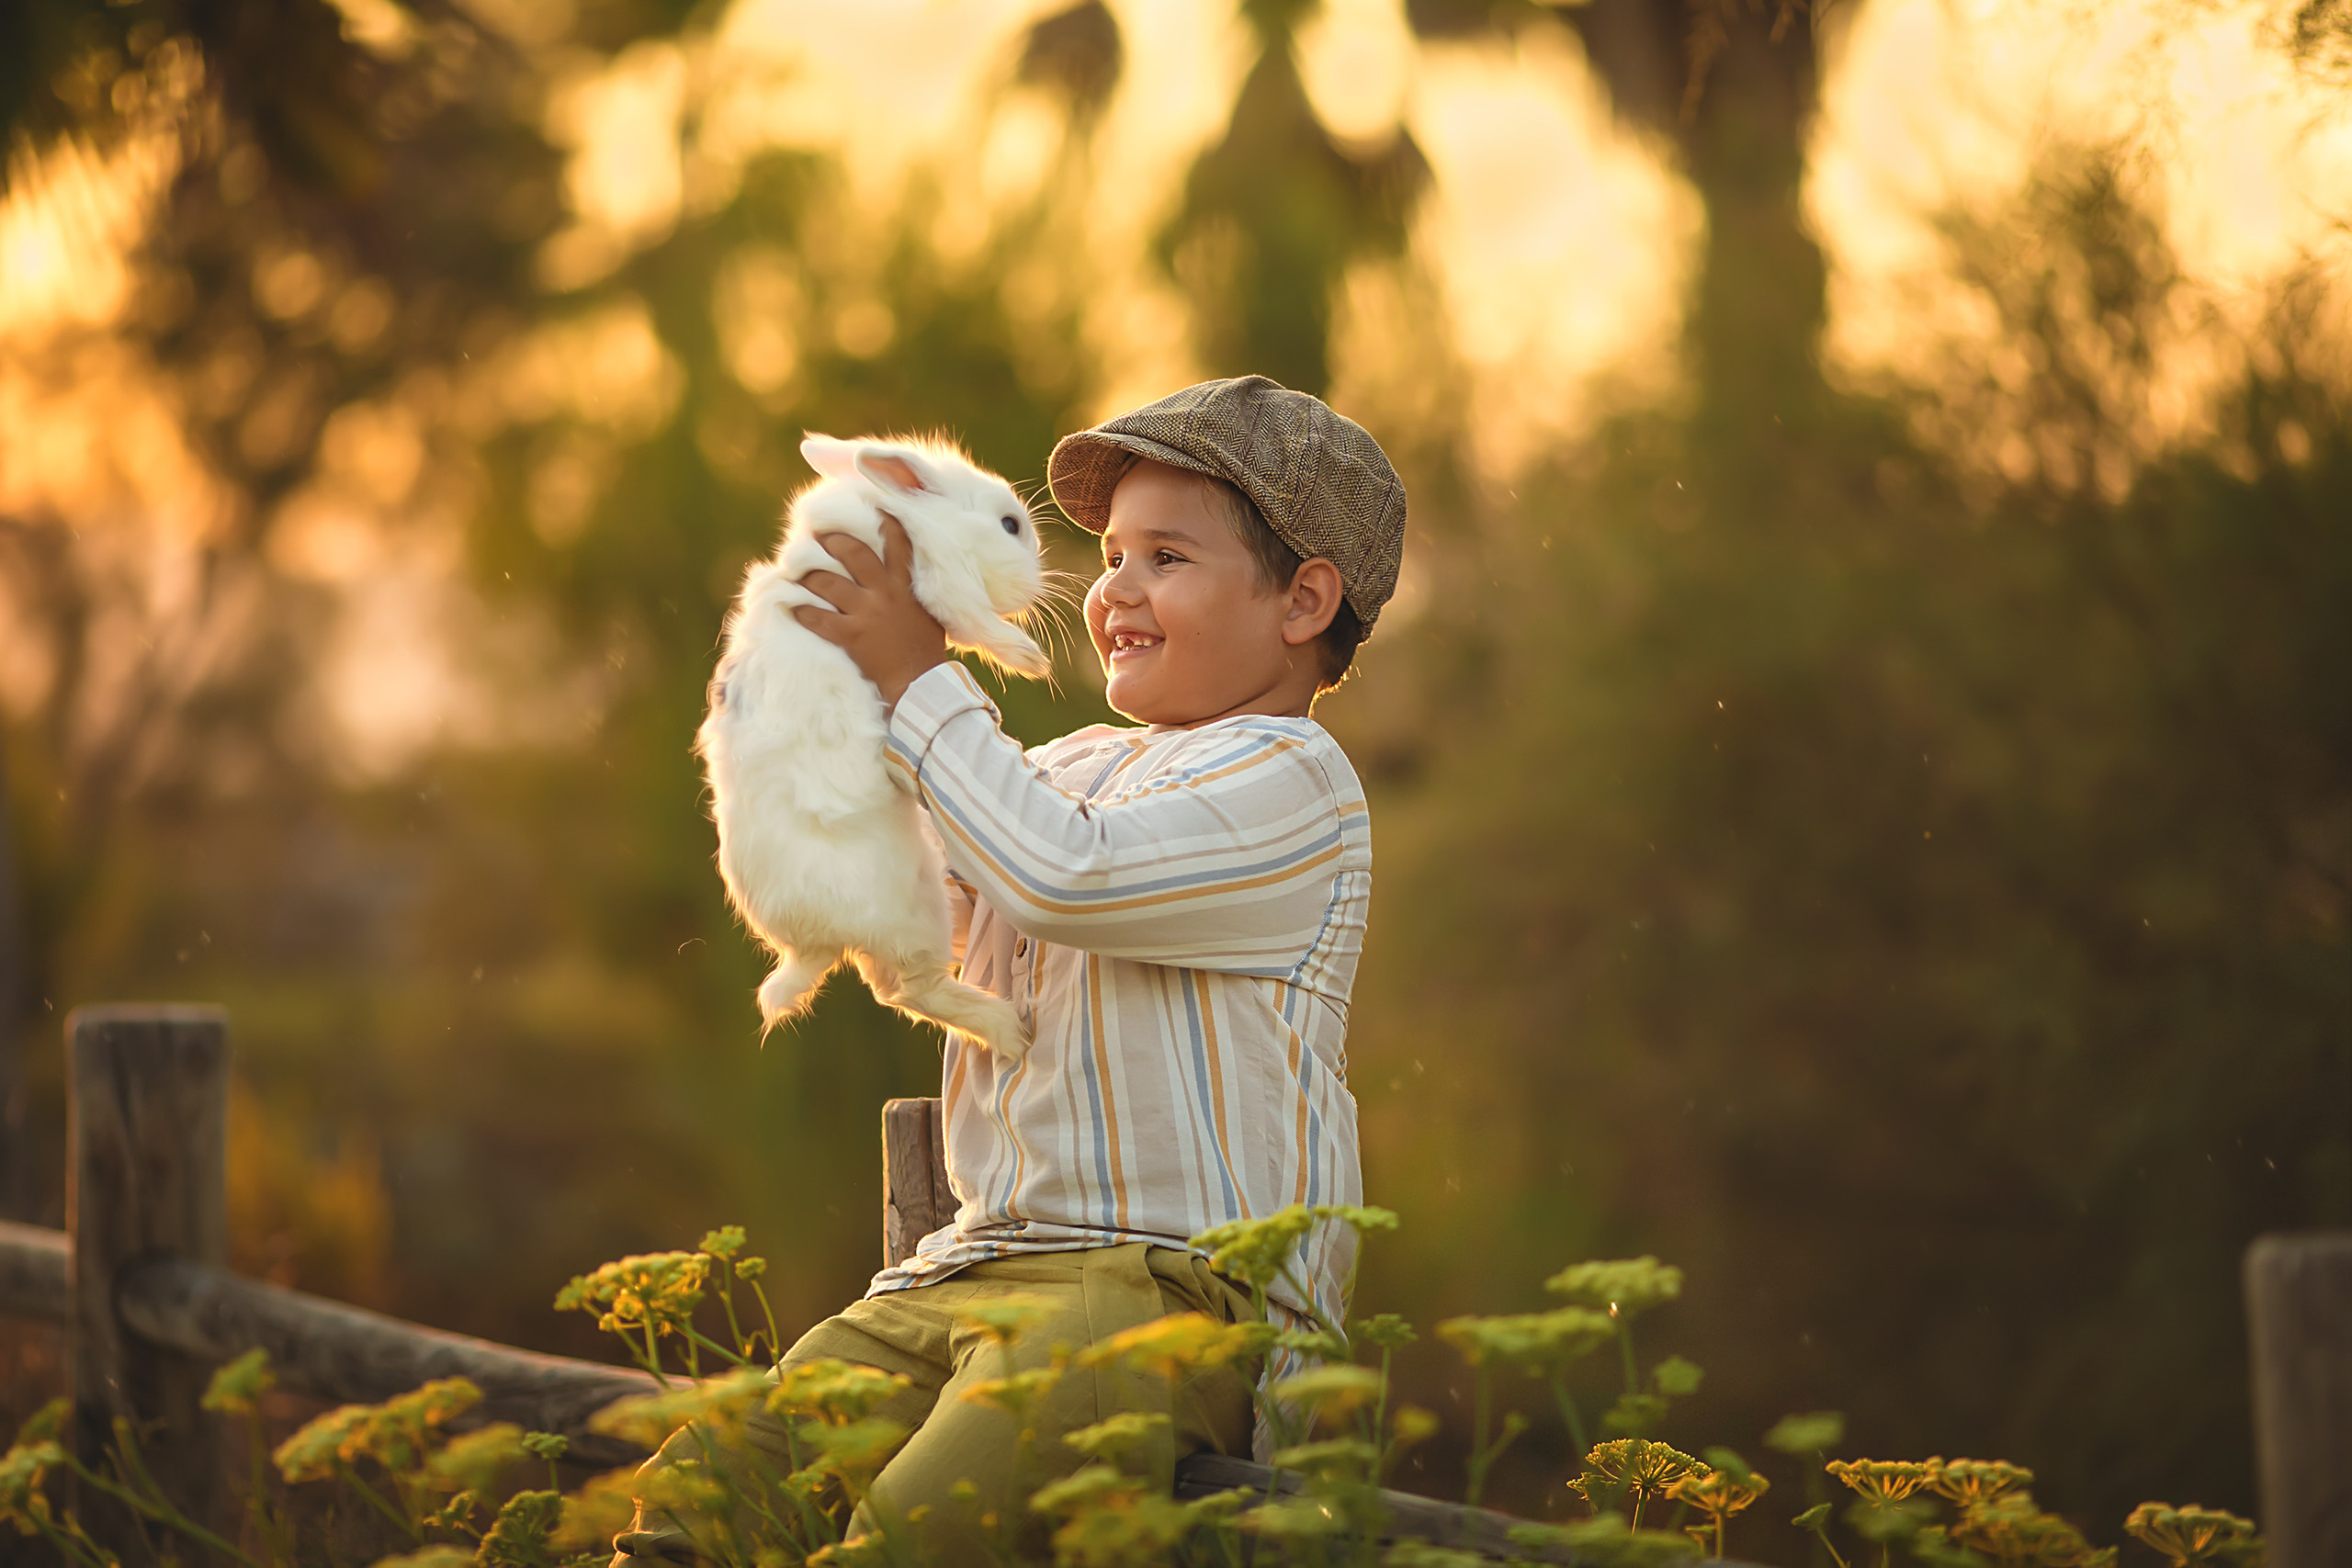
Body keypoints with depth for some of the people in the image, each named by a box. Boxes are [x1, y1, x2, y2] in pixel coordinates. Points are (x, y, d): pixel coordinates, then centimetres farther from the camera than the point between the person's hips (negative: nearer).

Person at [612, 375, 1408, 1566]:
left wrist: (916, 674, -9)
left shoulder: (1291, 779, -4)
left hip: (1184, 1284, -8)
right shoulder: (1079, 766, 23)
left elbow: (1062, 874, -19)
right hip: (976, 1270, 8)